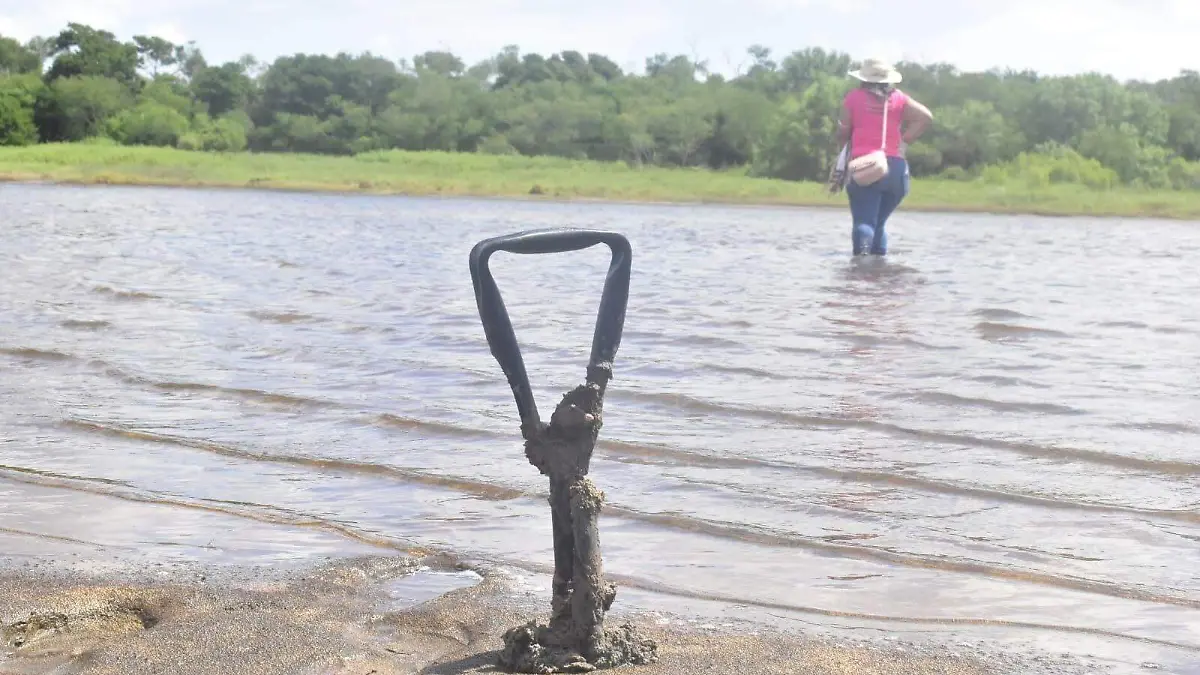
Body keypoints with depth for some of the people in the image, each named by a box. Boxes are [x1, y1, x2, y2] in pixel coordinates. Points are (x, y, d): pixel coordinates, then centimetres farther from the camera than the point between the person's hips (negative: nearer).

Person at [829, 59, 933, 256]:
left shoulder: (854, 97, 5)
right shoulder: (898, 97, 12)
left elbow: (843, 132, 6)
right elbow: (925, 117, 3)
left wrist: (844, 151, 26)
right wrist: (903, 141, 6)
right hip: (895, 168, 3)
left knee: (864, 221, -11)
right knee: (879, 222, 18)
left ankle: (862, 250, -36)